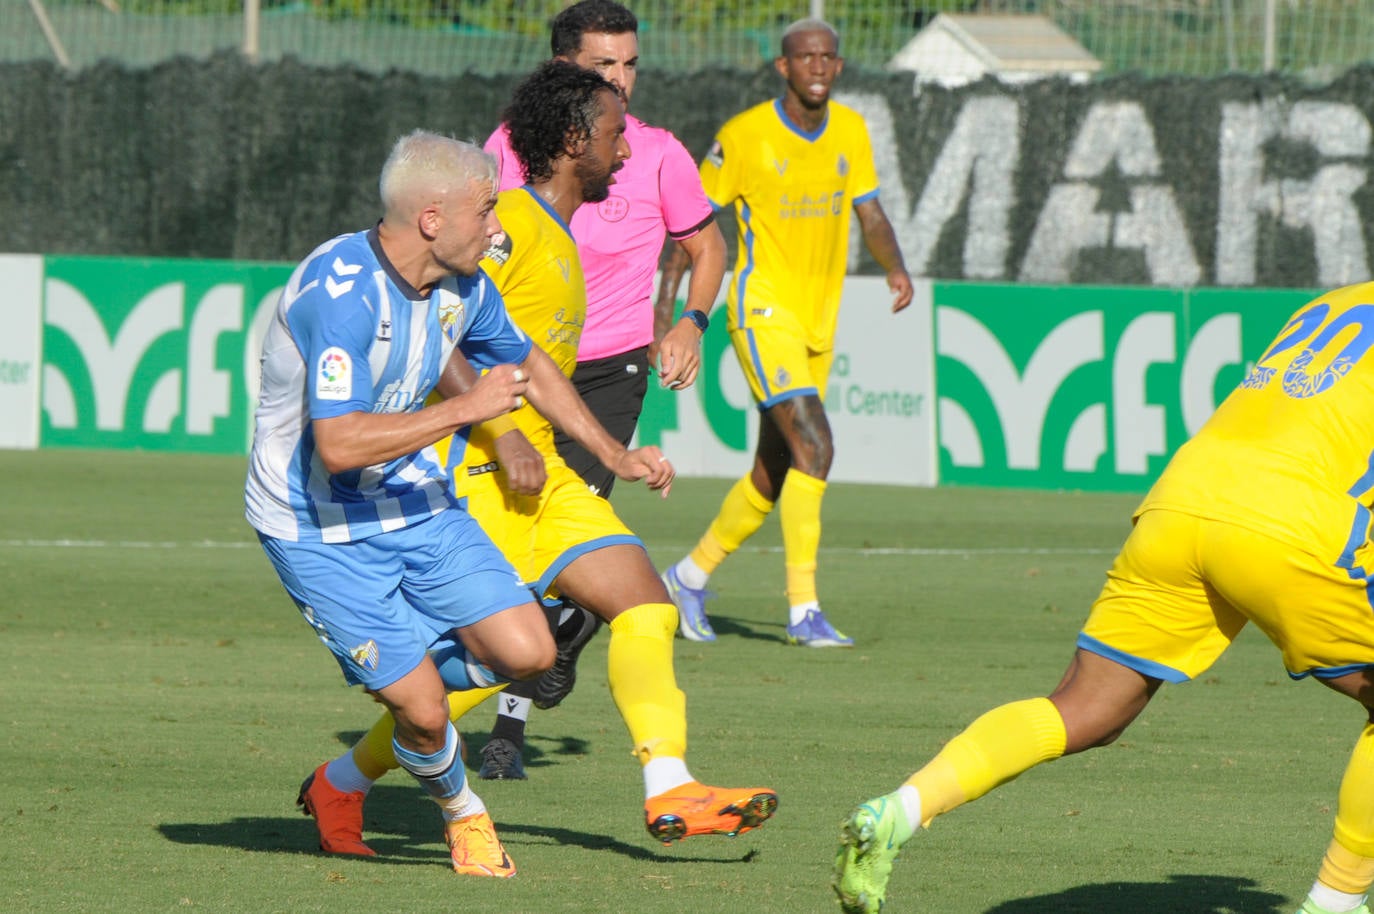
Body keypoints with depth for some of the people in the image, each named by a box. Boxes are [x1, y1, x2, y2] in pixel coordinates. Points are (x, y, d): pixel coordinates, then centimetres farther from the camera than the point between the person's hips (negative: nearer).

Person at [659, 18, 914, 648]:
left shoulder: (850, 131, 7)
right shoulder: (744, 136, -9)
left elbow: (869, 213, 13)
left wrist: (895, 267, -7)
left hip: (819, 322, 7)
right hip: (764, 310, -7)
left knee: (775, 473, 11)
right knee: (813, 446, -22)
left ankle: (690, 576, 31)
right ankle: (803, 609, -21)